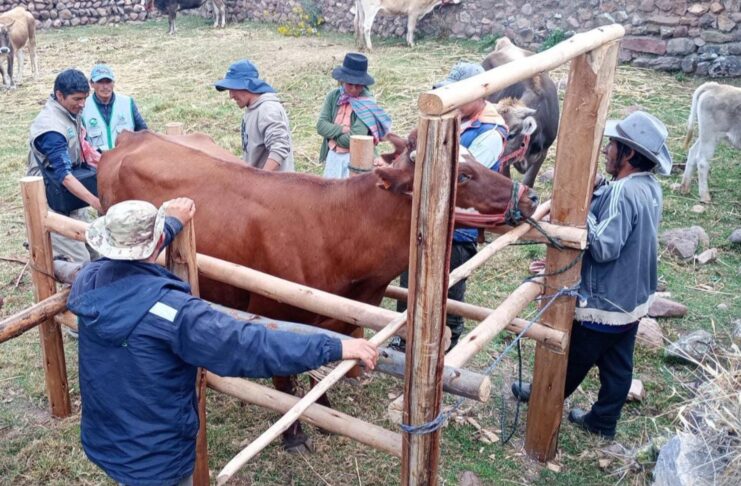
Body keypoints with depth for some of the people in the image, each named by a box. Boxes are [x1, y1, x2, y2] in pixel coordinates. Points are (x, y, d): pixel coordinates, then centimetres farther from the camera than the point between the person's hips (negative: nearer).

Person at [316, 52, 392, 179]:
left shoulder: (367, 103, -15)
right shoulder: (334, 96, -1)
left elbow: (353, 139, -21)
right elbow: (321, 125, -6)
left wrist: (332, 131, -7)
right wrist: (342, 129, -19)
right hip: (333, 156, 5)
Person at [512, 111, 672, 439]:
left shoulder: (622, 193, -28)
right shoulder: (650, 187, 2)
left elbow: (604, 247, -31)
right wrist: (595, 201, -1)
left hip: (603, 301, -8)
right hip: (634, 297, 8)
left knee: (575, 358, 15)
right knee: (618, 364, 18)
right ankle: (603, 420, 33)